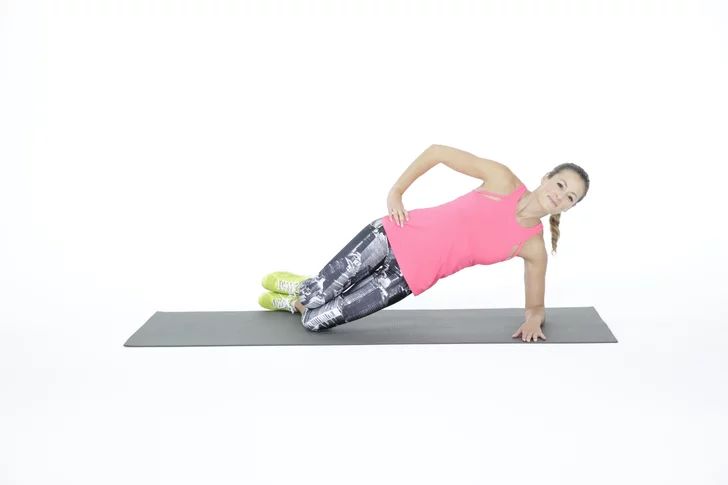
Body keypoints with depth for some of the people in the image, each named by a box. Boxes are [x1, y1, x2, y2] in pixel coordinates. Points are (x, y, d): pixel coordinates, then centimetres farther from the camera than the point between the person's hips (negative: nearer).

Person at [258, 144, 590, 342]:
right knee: (315, 295, -1)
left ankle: (294, 303, 32)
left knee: (315, 321, -3)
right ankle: (301, 287, 36)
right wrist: (395, 192, -7)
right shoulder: (503, 179, -9)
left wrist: (532, 321, -10)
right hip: (395, 235, -1)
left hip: (409, 277, 1)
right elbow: (437, 152, -3)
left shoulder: (533, 248, -4)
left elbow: (535, 306, 12)